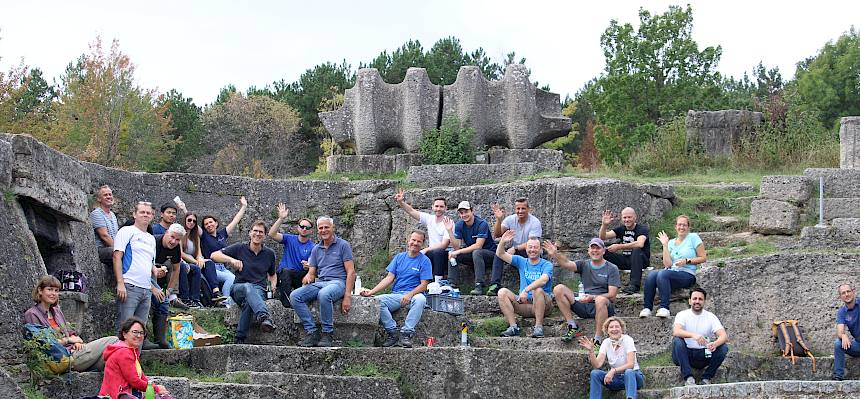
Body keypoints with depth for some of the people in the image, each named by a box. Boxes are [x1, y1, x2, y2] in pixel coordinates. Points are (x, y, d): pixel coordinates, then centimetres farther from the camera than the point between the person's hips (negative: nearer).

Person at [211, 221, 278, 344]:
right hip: (238, 288, -1)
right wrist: (231, 260, -20)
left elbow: (272, 274, 29)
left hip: (259, 291, 1)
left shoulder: (269, 254, 14)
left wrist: (273, 287, 6)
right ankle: (264, 317, -67)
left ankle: (240, 339, -39)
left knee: (249, 301, -39)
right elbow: (214, 255, -3)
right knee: (248, 287, -41)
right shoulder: (240, 248, 5)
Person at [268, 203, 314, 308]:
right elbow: (272, 234, -8)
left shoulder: (312, 248, 4)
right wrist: (281, 218, -17)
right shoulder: (290, 239, 6)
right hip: (284, 275, 0)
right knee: (285, 271, -35)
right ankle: (287, 302, -42)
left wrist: (308, 266, -30)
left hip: (301, 277, 0)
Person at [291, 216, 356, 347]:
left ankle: (327, 334, -27)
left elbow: (351, 272, -4)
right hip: (319, 283, 6)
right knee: (294, 296, -21)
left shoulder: (343, 245, 3)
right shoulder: (316, 249, 19)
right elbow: (311, 273, 17)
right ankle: (312, 332, -20)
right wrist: (308, 278, -11)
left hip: (337, 282, -6)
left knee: (324, 294, -40)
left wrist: (347, 296, -15)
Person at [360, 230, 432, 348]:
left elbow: (423, 285, -3)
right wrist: (371, 291, -5)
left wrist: (410, 294, -22)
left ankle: (406, 333, -33)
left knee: (420, 299, -38)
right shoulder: (399, 257, 14)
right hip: (396, 295, 3)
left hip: (414, 294, -3)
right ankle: (392, 332, -19)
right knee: (377, 301, -26)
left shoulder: (424, 261, 4)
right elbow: (389, 278, 8)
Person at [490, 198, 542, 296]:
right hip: (514, 251, 4)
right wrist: (498, 220, -24)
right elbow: (497, 234, -9)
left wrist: (515, 248, -34)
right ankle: (495, 285, -28)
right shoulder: (510, 219, 0)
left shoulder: (535, 222, -13)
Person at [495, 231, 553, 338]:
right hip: (524, 303, 4)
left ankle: (538, 327, -30)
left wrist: (526, 290, -37)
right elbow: (500, 254, 8)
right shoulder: (521, 262, 14)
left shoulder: (547, 265, -1)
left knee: (538, 290, -36)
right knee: (502, 292, -16)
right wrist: (502, 242, -13)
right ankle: (513, 327, -24)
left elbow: (543, 280, -23)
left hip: (543, 304, -4)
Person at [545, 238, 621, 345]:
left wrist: (592, 297, -22)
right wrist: (554, 255, -28)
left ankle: (598, 339, -30)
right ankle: (572, 327, -8)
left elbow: (612, 295, -7)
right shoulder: (584, 265, 13)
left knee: (600, 300, -40)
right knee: (559, 289, -11)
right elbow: (567, 264, -8)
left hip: (604, 308, -4)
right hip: (583, 306, 4)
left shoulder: (612, 269, 2)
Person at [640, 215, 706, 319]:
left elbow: (703, 258, 3)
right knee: (651, 275, -26)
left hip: (687, 274, -5)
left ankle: (664, 308, -37)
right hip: (672, 272, 5)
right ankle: (647, 308, -28)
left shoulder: (693, 237, 6)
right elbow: (667, 264, 4)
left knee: (663, 274, -34)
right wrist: (665, 245, 3)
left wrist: (686, 261, -9)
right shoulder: (671, 242, 17)